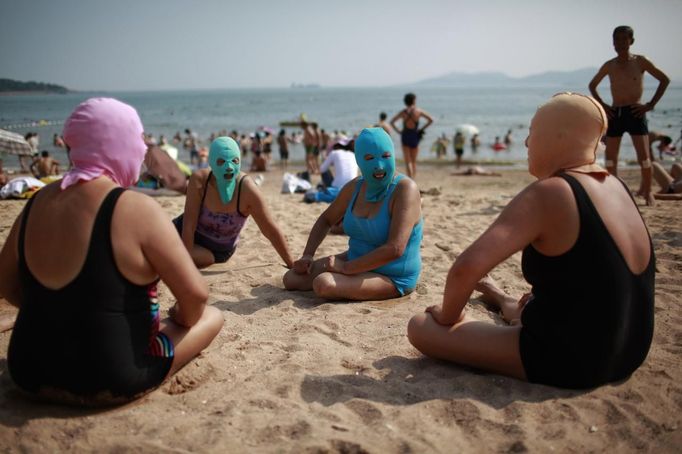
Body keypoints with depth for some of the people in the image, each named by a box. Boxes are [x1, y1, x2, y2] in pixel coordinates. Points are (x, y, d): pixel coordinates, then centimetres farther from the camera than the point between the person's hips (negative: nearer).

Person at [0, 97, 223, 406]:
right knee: (211, 316, 12)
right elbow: (195, 294, -18)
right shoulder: (136, 209, -20)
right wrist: (179, 321, 3)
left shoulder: (37, 202, -1)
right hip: (110, 381, -6)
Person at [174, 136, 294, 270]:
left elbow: (271, 230, -23)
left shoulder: (248, 190, -30)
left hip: (220, 249, -1)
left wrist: (292, 265, -20)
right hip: (187, 237, 1)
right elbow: (189, 225, -23)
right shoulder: (199, 180, -27)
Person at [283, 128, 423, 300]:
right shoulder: (355, 187, -1)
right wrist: (307, 255, 1)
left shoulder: (405, 189, -22)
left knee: (324, 284, -28)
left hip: (391, 278, -7)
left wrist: (346, 267, -26)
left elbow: (395, 249, -31)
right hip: (357, 262, 7)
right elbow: (325, 220, 15)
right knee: (291, 278, 1)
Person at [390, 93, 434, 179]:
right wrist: (422, 129, 4)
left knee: (408, 161, 1)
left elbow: (392, 122, -2)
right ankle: (413, 178, 11)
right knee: (414, 161, 13)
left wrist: (398, 130, 2)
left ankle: (410, 179, -14)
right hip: (415, 136, 0)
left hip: (405, 136, 0)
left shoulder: (403, 112, -2)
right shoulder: (418, 111, -4)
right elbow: (431, 120, -2)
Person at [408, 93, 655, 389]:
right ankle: (504, 302, 67)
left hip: (567, 363, -9)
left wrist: (448, 316, -12)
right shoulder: (616, 187, 4)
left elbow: (466, 268, -31)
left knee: (420, 327, -6)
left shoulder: (547, 195, -22)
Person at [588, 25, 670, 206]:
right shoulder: (609, 66, 6)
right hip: (615, 114, 3)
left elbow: (664, 80, 2)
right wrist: (602, 105, 7)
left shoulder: (640, 61, -1)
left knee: (643, 155, -6)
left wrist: (651, 104, -6)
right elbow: (592, 85, 21)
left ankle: (647, 191, 9)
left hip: (635, 113, -3)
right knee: (610, 155, 4)